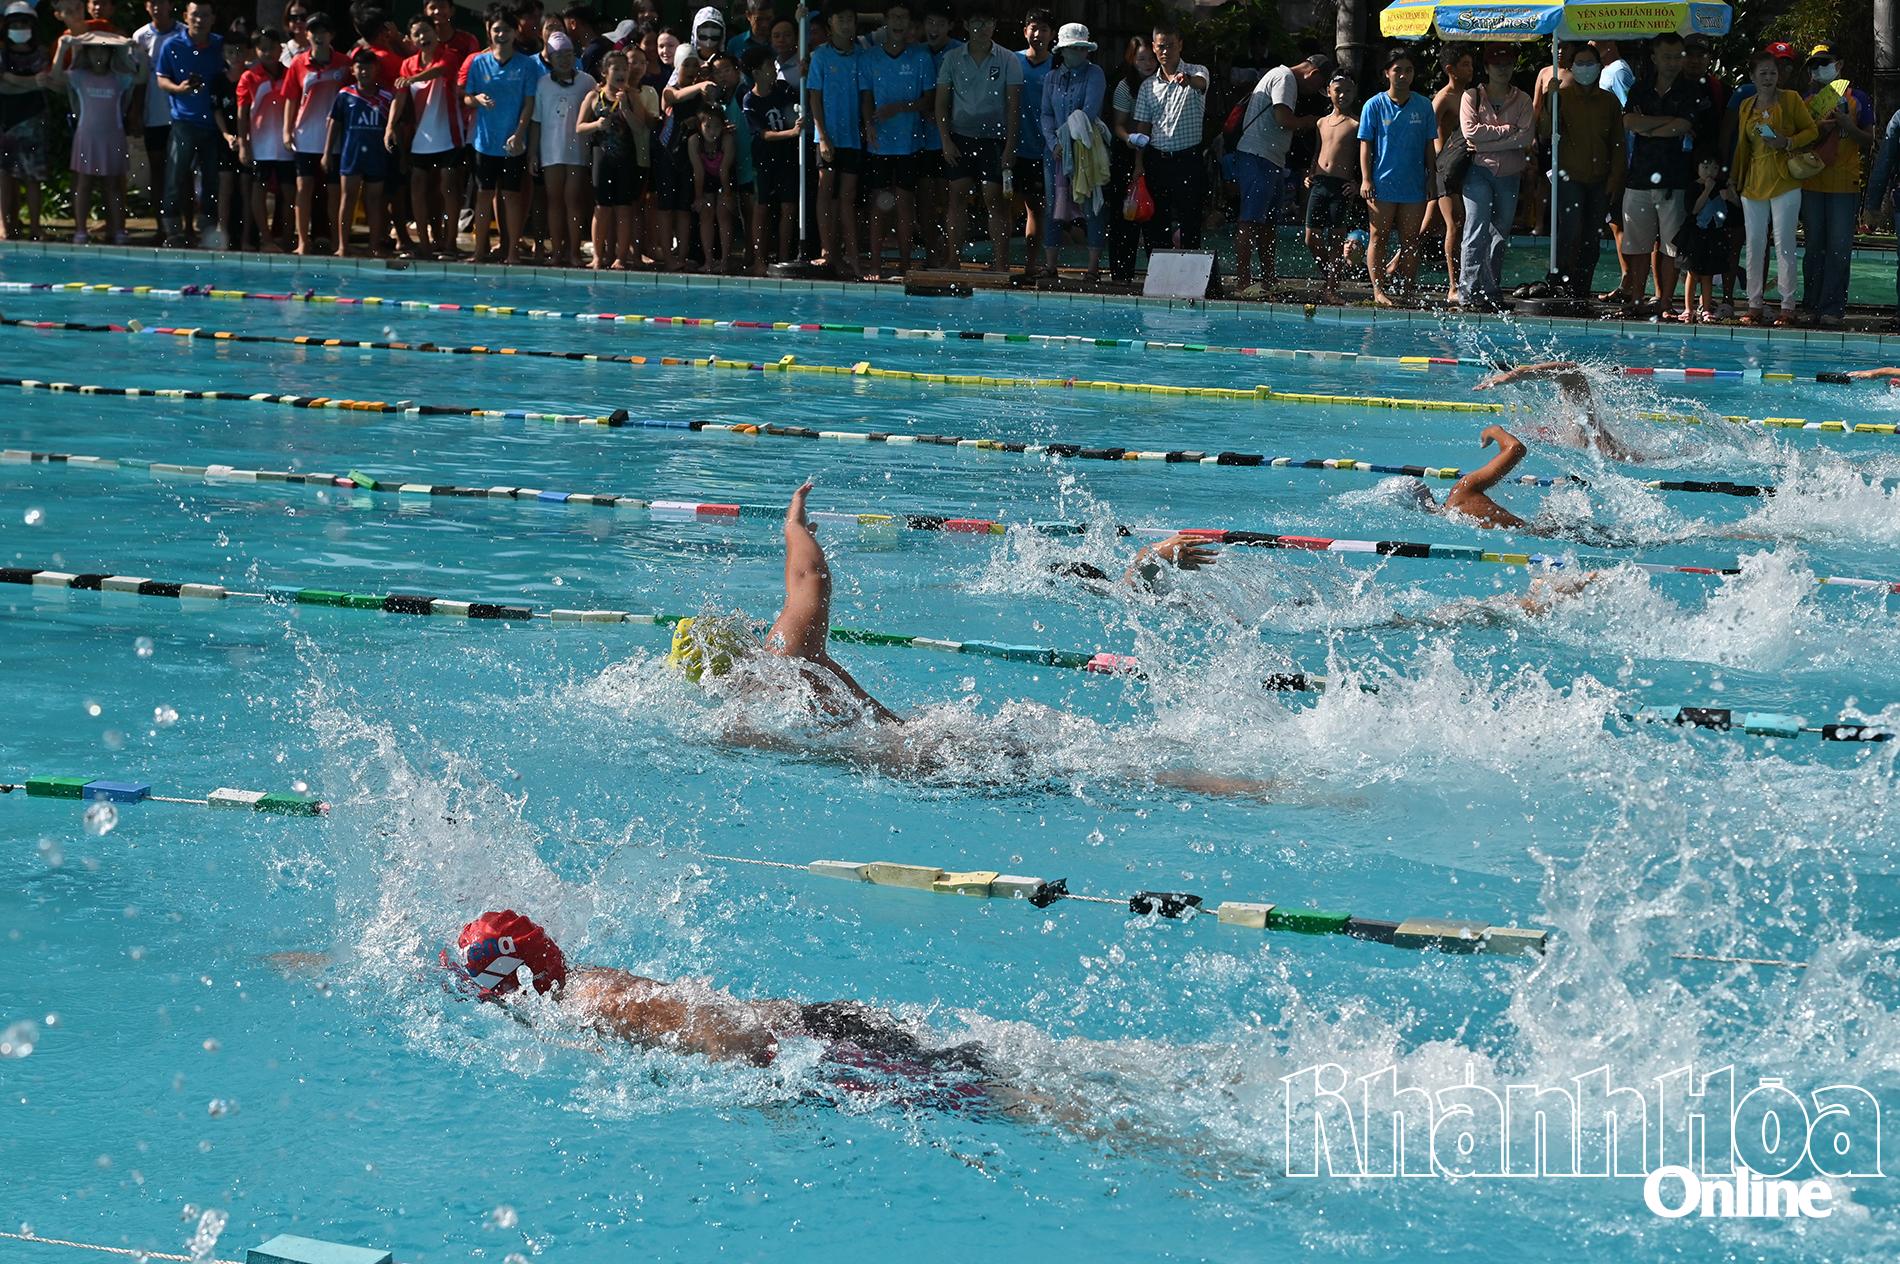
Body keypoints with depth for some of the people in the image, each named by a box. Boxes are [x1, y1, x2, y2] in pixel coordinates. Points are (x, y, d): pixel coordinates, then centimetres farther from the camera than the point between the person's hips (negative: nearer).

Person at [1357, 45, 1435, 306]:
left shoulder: (1423, 106, 5)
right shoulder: (1375, 106, -1)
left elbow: (1429, 145, 11)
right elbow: (1365, 144, -1)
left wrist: (1432, 177, 6)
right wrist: (1366, 179, -8)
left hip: (1414, 186, 2)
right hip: (1382, 184, -2)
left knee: (1410, 241, 5)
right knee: (1379, 238, -1)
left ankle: (1408, 291, 11)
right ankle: (1379, 290, 1)